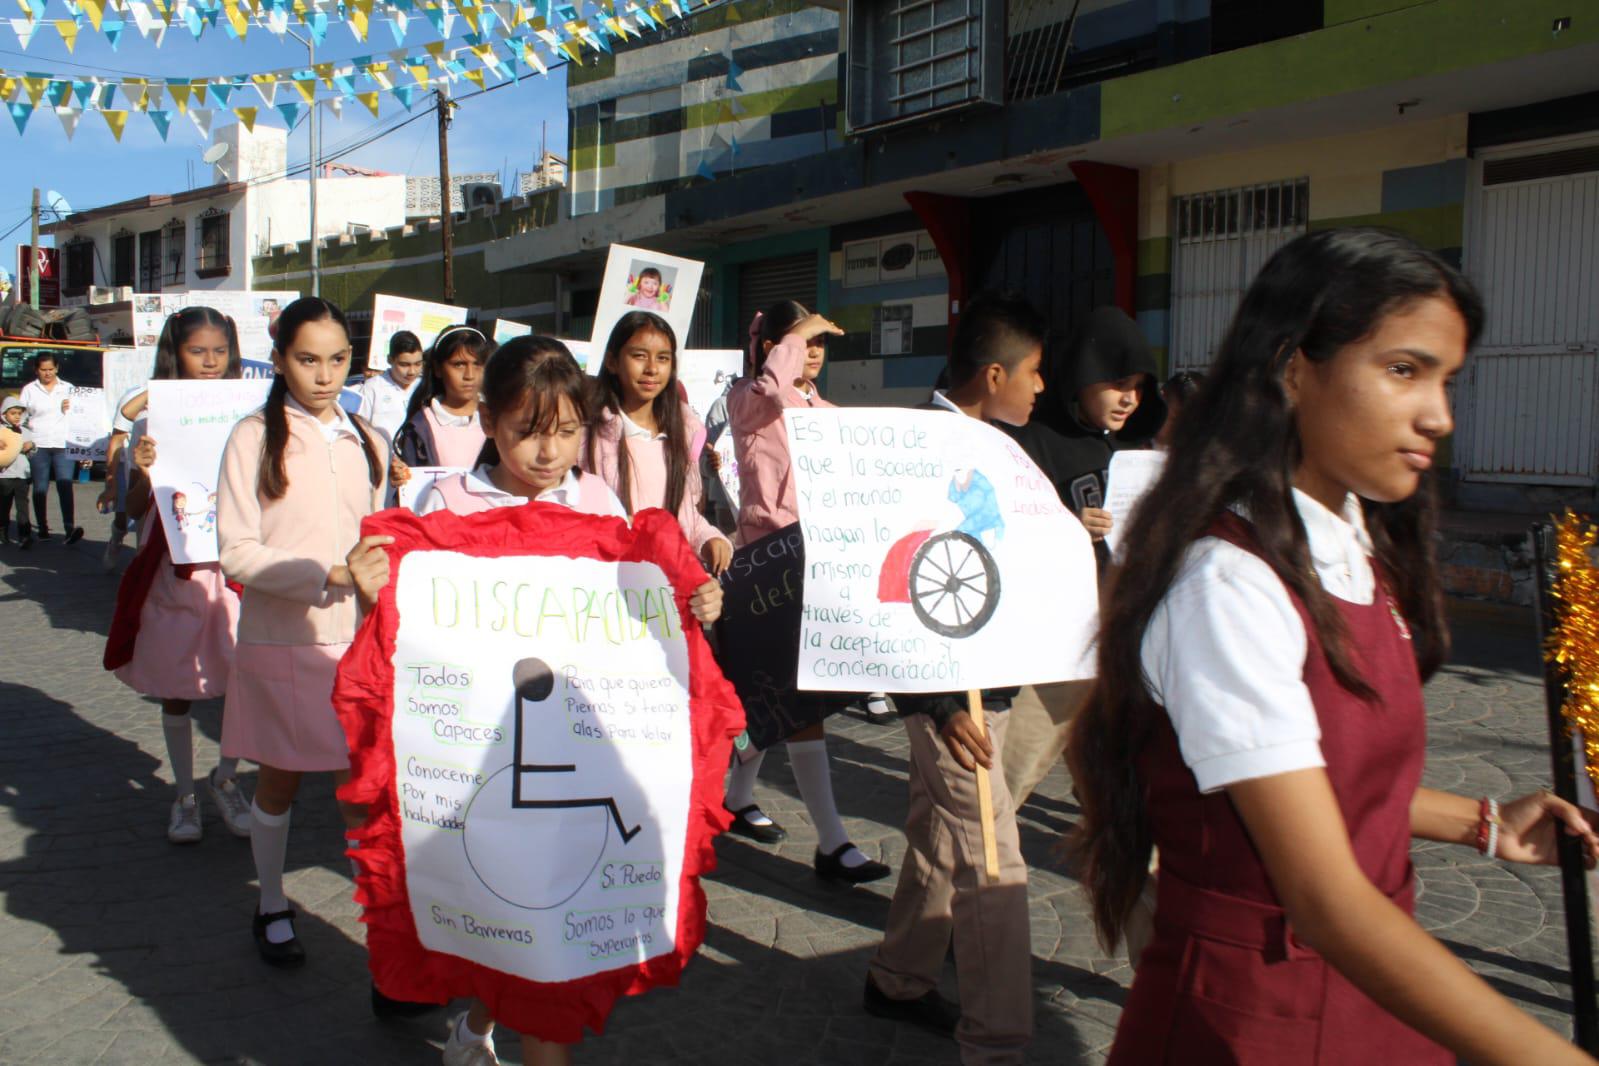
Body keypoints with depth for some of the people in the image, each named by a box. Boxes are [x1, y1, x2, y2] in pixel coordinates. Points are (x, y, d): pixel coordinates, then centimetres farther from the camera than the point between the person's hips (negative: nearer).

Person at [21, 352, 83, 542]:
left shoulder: (68, 389, 13)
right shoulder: (29, 390, 9)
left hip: (63, 444, 0)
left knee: (65, 486, -12)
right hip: (38, 446, 0)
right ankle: (42, 529, 11)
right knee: (40, 489, 4)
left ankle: (70, 529, -21)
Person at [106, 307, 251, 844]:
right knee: (177, 683, 10)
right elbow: (135, 508, 1)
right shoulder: (152, 415, 1)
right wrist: (143, 471, -19)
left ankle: (226, 778, 23)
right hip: (174, 564, 0)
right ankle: (184, 793, 26)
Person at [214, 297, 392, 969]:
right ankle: (272, 909, 32)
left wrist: (377, 570, -1)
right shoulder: (254, 438, -6)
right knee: (280, 781, 12)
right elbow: (236, 553, -12)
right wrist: (331, 575, -22)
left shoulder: (366, 442, 8)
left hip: (356, 640, 3)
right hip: (280, 641, -2)